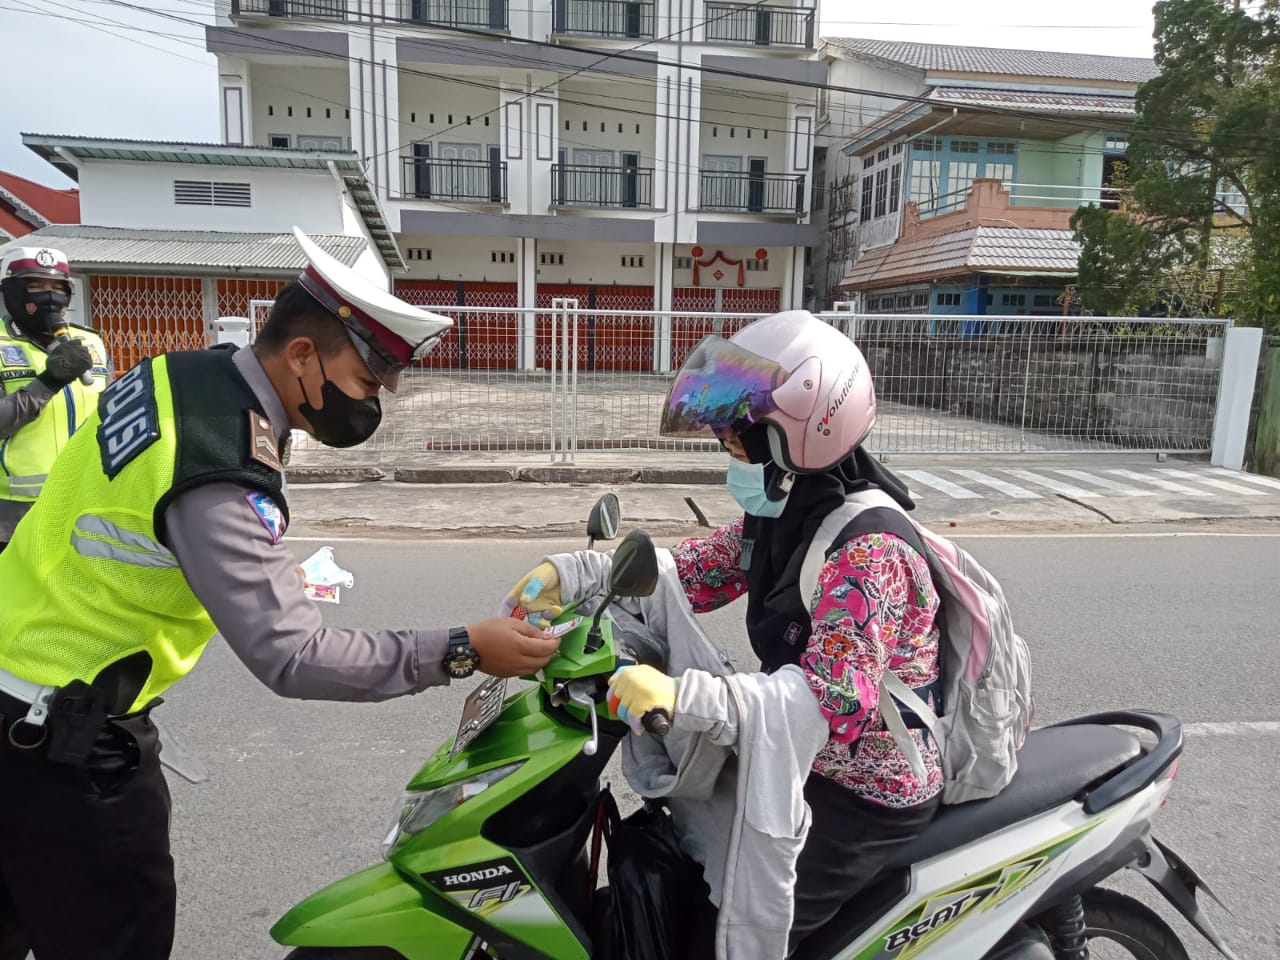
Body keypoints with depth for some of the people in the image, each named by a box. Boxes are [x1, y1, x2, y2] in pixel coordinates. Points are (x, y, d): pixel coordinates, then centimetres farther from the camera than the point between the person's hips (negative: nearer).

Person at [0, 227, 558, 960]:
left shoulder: (189, 372, -5)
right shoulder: (219, 481, -31)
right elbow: (292, 658, -33)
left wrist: (268, 571, 9)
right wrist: (460, 652, -32)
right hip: (62, 736, -9)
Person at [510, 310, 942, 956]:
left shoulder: (867, 553, -29)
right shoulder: (782, 515, -1)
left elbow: (835, 708, -36)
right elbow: (692, 571, 1)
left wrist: (679, 696, -44)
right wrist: (566, 575, -9)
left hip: (864, 795, -8)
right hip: (798, 763, 9)